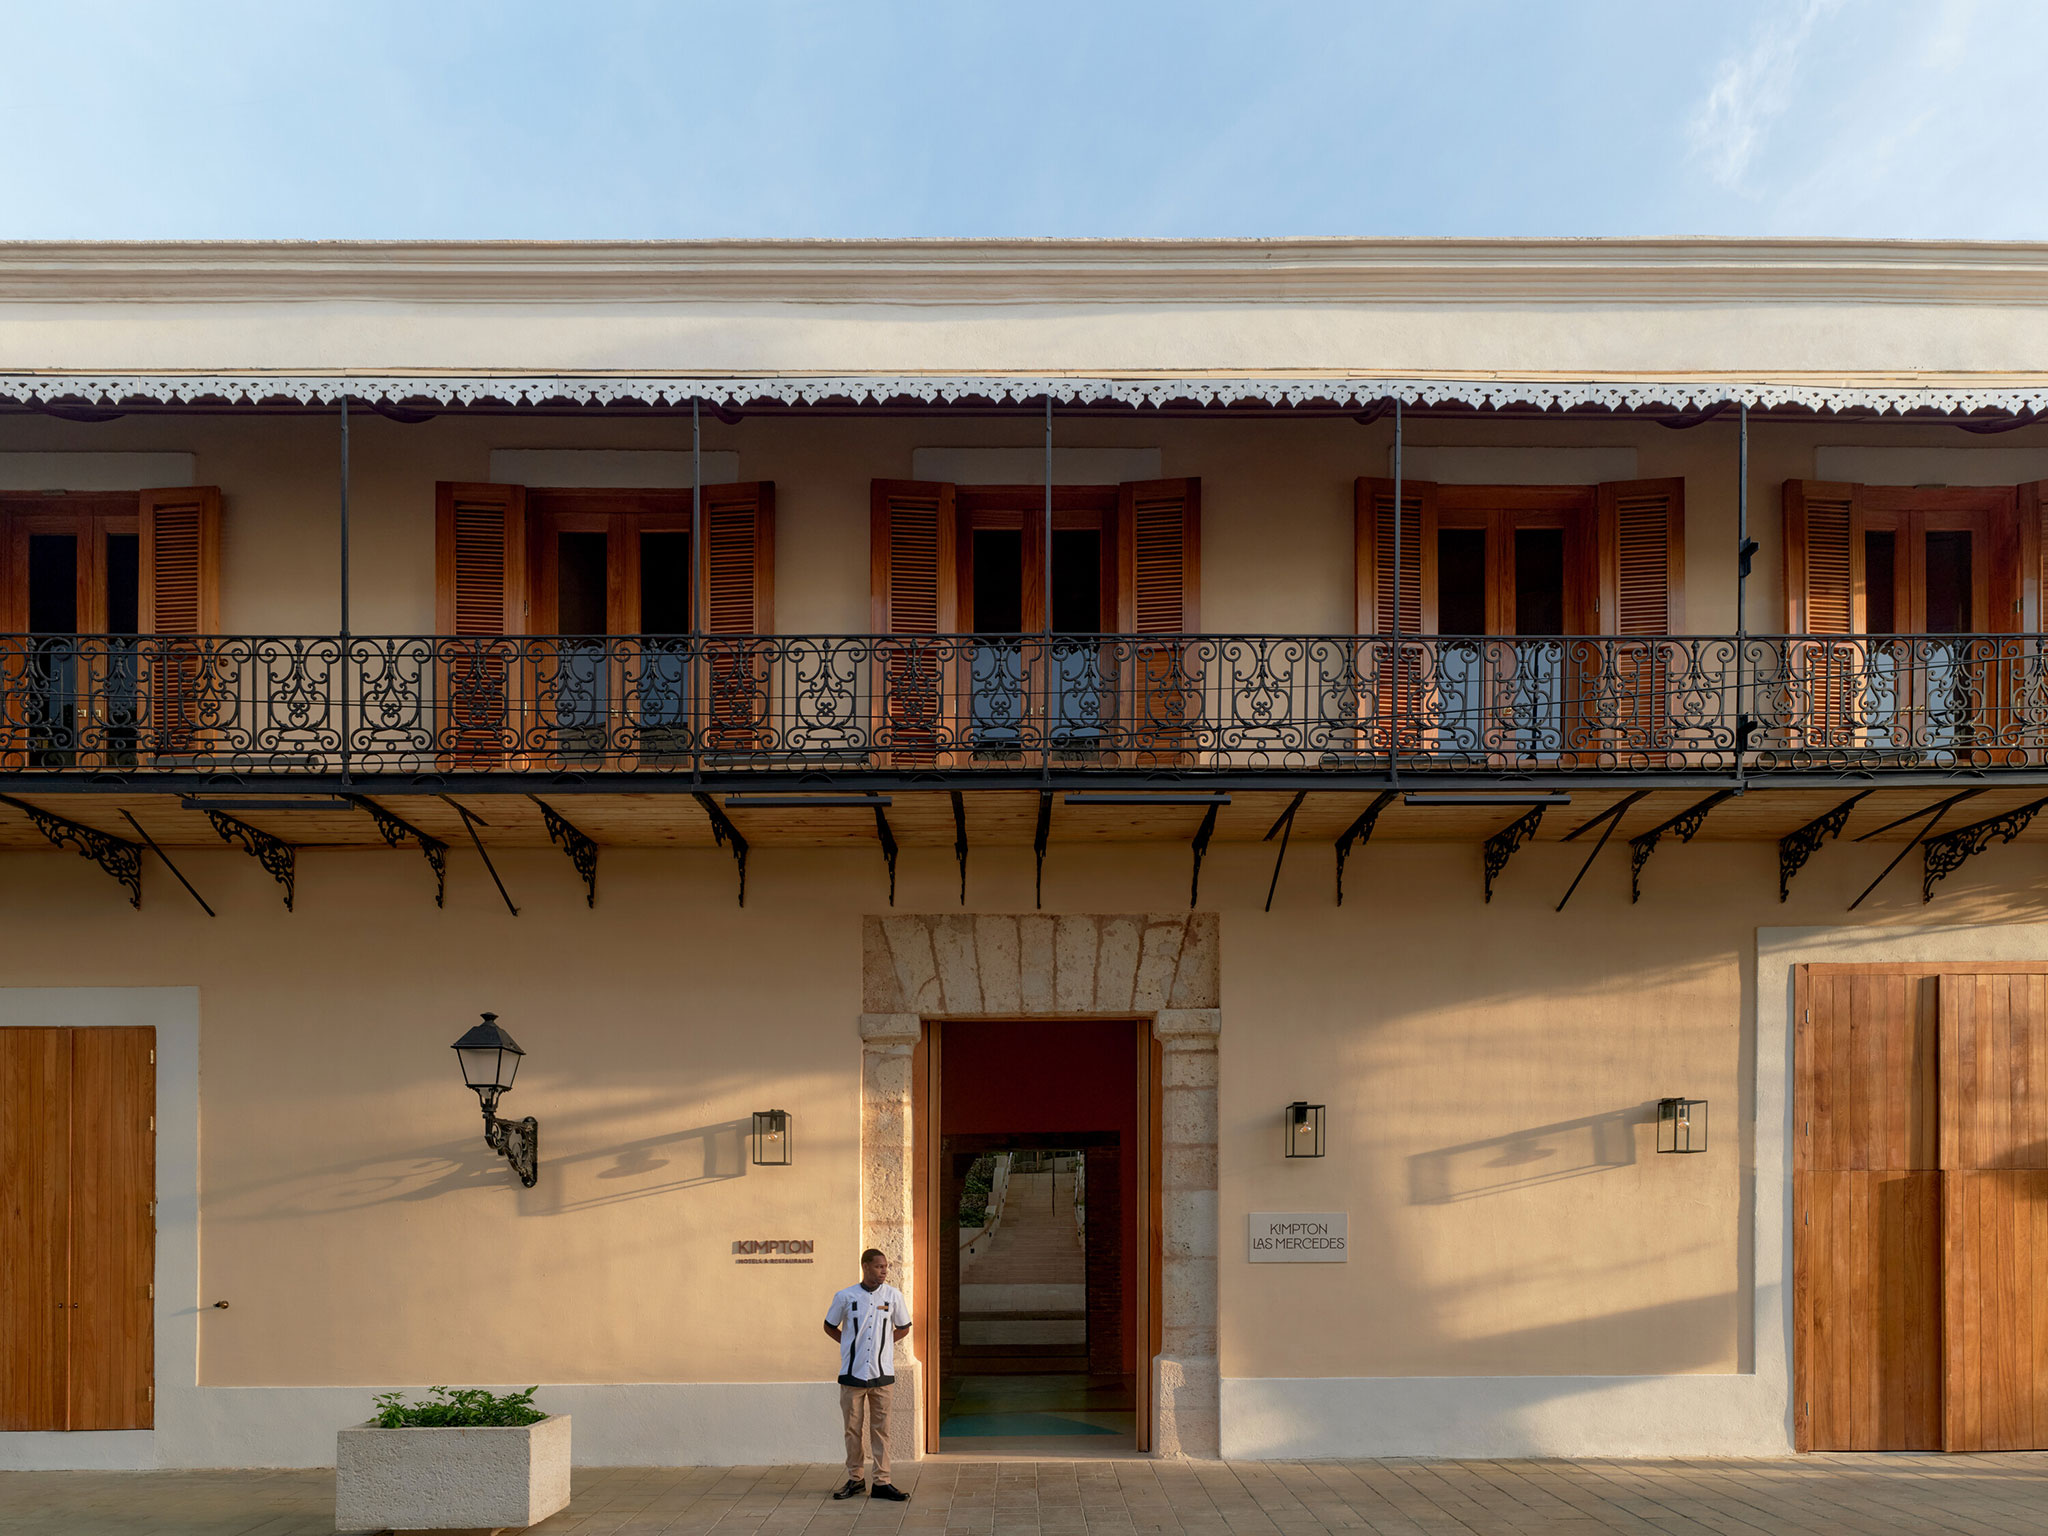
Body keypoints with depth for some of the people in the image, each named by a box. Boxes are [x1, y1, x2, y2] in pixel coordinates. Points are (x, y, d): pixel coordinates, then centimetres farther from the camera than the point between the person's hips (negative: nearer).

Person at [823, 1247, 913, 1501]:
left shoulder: (893, 1296, 1)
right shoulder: (845, 1297, -2)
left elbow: (903, 1328, 14)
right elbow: (829, 1326, 12)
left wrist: (881, 1344, 8)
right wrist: (853, 1346, 6)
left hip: (882, 1374, 0)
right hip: (852, 1374, 0)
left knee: (881, 1429, 2)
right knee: (853, 1428, 6)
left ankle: (882, 1482, 6)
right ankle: (854, 1479, 17)